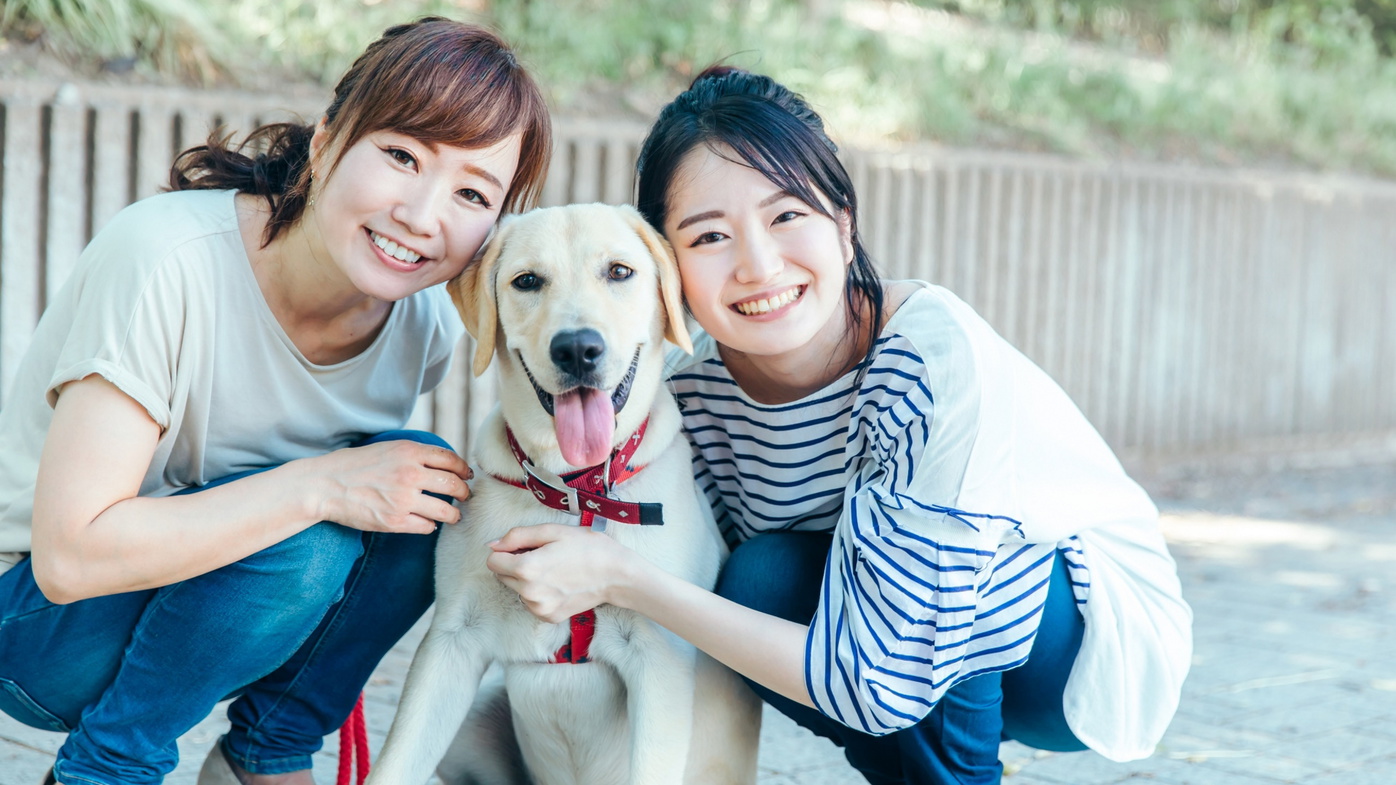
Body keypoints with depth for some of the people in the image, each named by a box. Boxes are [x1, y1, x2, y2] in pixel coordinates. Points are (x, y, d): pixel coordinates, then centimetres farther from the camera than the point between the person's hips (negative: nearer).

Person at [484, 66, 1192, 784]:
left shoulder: (940, 361, -32)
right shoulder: (695, 391, -14)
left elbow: (882, 683, -32)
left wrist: (621, 578, -31)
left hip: (1110, 635, -5)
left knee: (870, 523, -29)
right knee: (762, 582, -22)